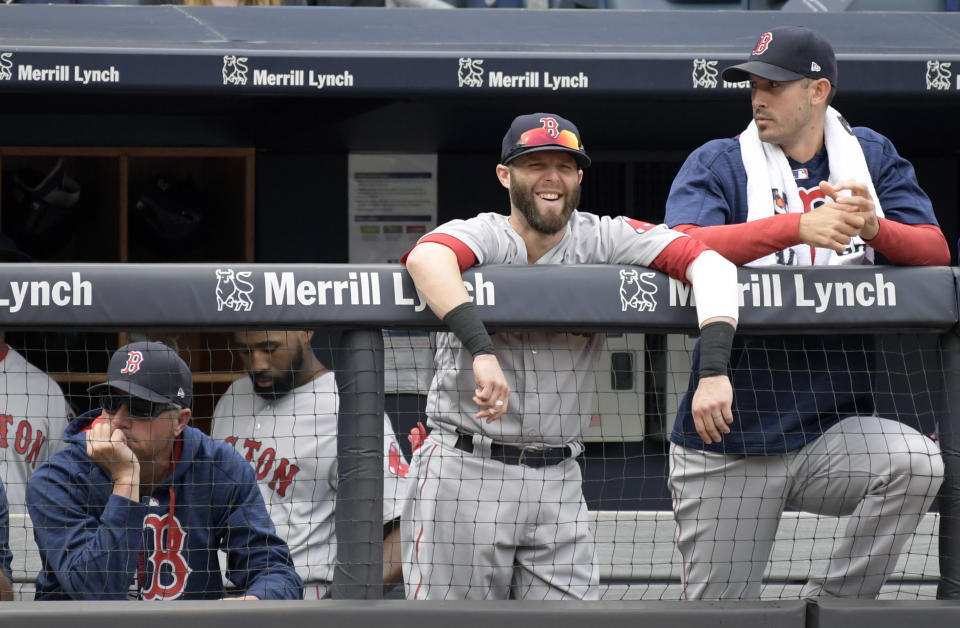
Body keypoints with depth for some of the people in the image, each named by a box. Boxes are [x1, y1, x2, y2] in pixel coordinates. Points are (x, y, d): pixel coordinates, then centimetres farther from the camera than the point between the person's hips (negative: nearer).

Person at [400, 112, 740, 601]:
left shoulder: (603, 240, 1)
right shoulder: (480, 236, -7)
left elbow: (710, 264, -10)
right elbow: (426, 258, -31)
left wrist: (713, 368, -26)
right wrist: (482, 351, -46)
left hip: (558, 482, 3)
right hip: (466, 470, -3)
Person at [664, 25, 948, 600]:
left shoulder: (874, 158, 7)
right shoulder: (717, 164, 0)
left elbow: (936, 252, -4)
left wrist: (874, 228, -27)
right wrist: (800, 226, -31)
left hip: (837, 431, 1)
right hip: (729, 450, -1)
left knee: (916, 462, -29)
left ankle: (828, 608, -14)